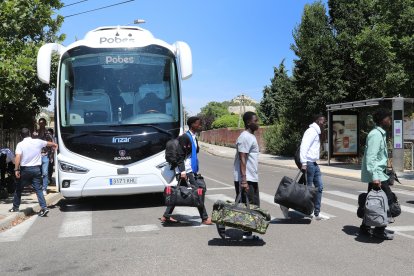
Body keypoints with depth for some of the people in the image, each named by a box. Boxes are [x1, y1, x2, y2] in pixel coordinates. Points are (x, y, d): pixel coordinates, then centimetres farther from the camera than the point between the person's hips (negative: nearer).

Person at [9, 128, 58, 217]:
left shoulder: (20, 144, -6)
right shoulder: (38, 142, 3)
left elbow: (18, 157, -19)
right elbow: (48, 143, 22)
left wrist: (16, 169, -17)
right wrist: (55, 145, 43)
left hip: (25, 169, -2)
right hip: (36, 169, 2)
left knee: (18, 188, 16)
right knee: (38, 189, 3)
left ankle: (15, 207, 27)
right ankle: (44, 208, -9)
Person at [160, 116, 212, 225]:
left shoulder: (194, 138, 15)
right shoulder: (185, 137, -13)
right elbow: (180, 156, -16)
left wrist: (196, 171, 21)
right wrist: (182, 171, -22)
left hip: (191, 170, 9)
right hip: (186, 170, -9)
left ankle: (166, 216, 19)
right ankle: (205, 218, 1)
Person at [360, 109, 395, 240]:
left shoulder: (380, 134, 15)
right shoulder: (376, 135, -17)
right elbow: (370, 157, -24)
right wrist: (374, 177, -28)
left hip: (377, 174, 10)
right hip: (377, 175, -10)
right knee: (389, 199, -7)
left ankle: (365, 228, 20)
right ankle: (379, 230, -1)